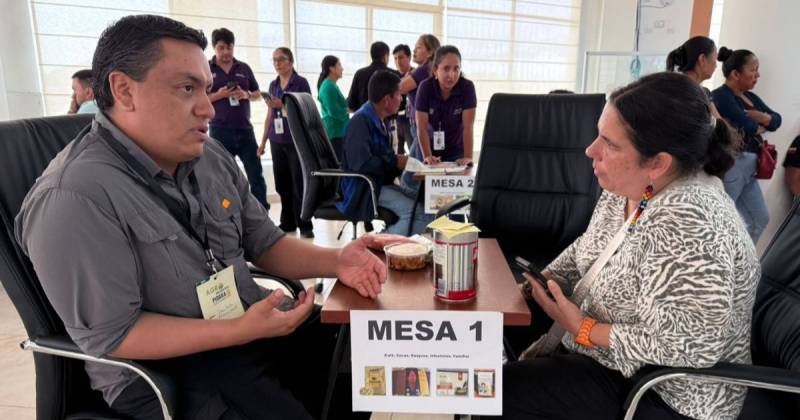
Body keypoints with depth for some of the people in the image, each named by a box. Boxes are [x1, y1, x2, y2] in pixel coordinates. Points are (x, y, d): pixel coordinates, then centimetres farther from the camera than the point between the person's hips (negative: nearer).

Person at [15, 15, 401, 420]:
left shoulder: (212, 158, 3)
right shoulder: (75, 198, -21)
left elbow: (264, 242, 7)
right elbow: (110, 335, -21)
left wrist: (335, 260, -11)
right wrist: (241, 332, -26)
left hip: (252, 321, 7)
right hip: (167, 369, -6)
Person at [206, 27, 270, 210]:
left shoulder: (244, 68, 10)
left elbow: (258, 94, 15)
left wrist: (246, 95, -7)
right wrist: (218, 95, -15)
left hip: (245, 129, 3)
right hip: (220, 131, -2)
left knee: (256, 175, 2)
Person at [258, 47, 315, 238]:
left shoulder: (301, 82, -2)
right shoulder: (273, 85, 14)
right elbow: (270, 115, 17)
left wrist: (282, 105, -18)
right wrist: (263, 141, 15)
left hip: (296, 140, -5)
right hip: (277, 141, 5)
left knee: (298, 183, -6)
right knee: (282, 183, 8)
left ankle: (305, 225, -1)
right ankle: (287, 222, 18)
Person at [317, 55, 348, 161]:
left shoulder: (332, 85, 18)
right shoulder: (329, 86, -13)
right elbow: (334, 111, -20)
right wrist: (347, 116, -5)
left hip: (337, 132, 10)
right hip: (335, 132, -10)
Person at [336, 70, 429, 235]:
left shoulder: (378, 120, 12)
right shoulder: (361, 121, -17)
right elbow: (360, 163, -26)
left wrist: (398, 159, 0)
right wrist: (395, 163, -13)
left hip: (380, 182, 9)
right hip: (361, 189, -9)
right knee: (413, 211, -23)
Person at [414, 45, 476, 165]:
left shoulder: (467, 87, -18)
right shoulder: (425, 87, -17)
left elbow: (468, 126, -21)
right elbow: (422, 127, -17)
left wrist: (468, 157, -28)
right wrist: (427, 156, -24)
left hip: (457, 151, 0)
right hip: (432, 148, 0)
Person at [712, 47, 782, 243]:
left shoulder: (751, 97, 17)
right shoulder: (721, 96, -11)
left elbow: (777, 119, 12)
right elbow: (745, 126, -21)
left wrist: (763, 118, -10)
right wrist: (761, 127, 1)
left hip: (748, 167, 10)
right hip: (730, 166, -10)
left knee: (760, 219, 16)